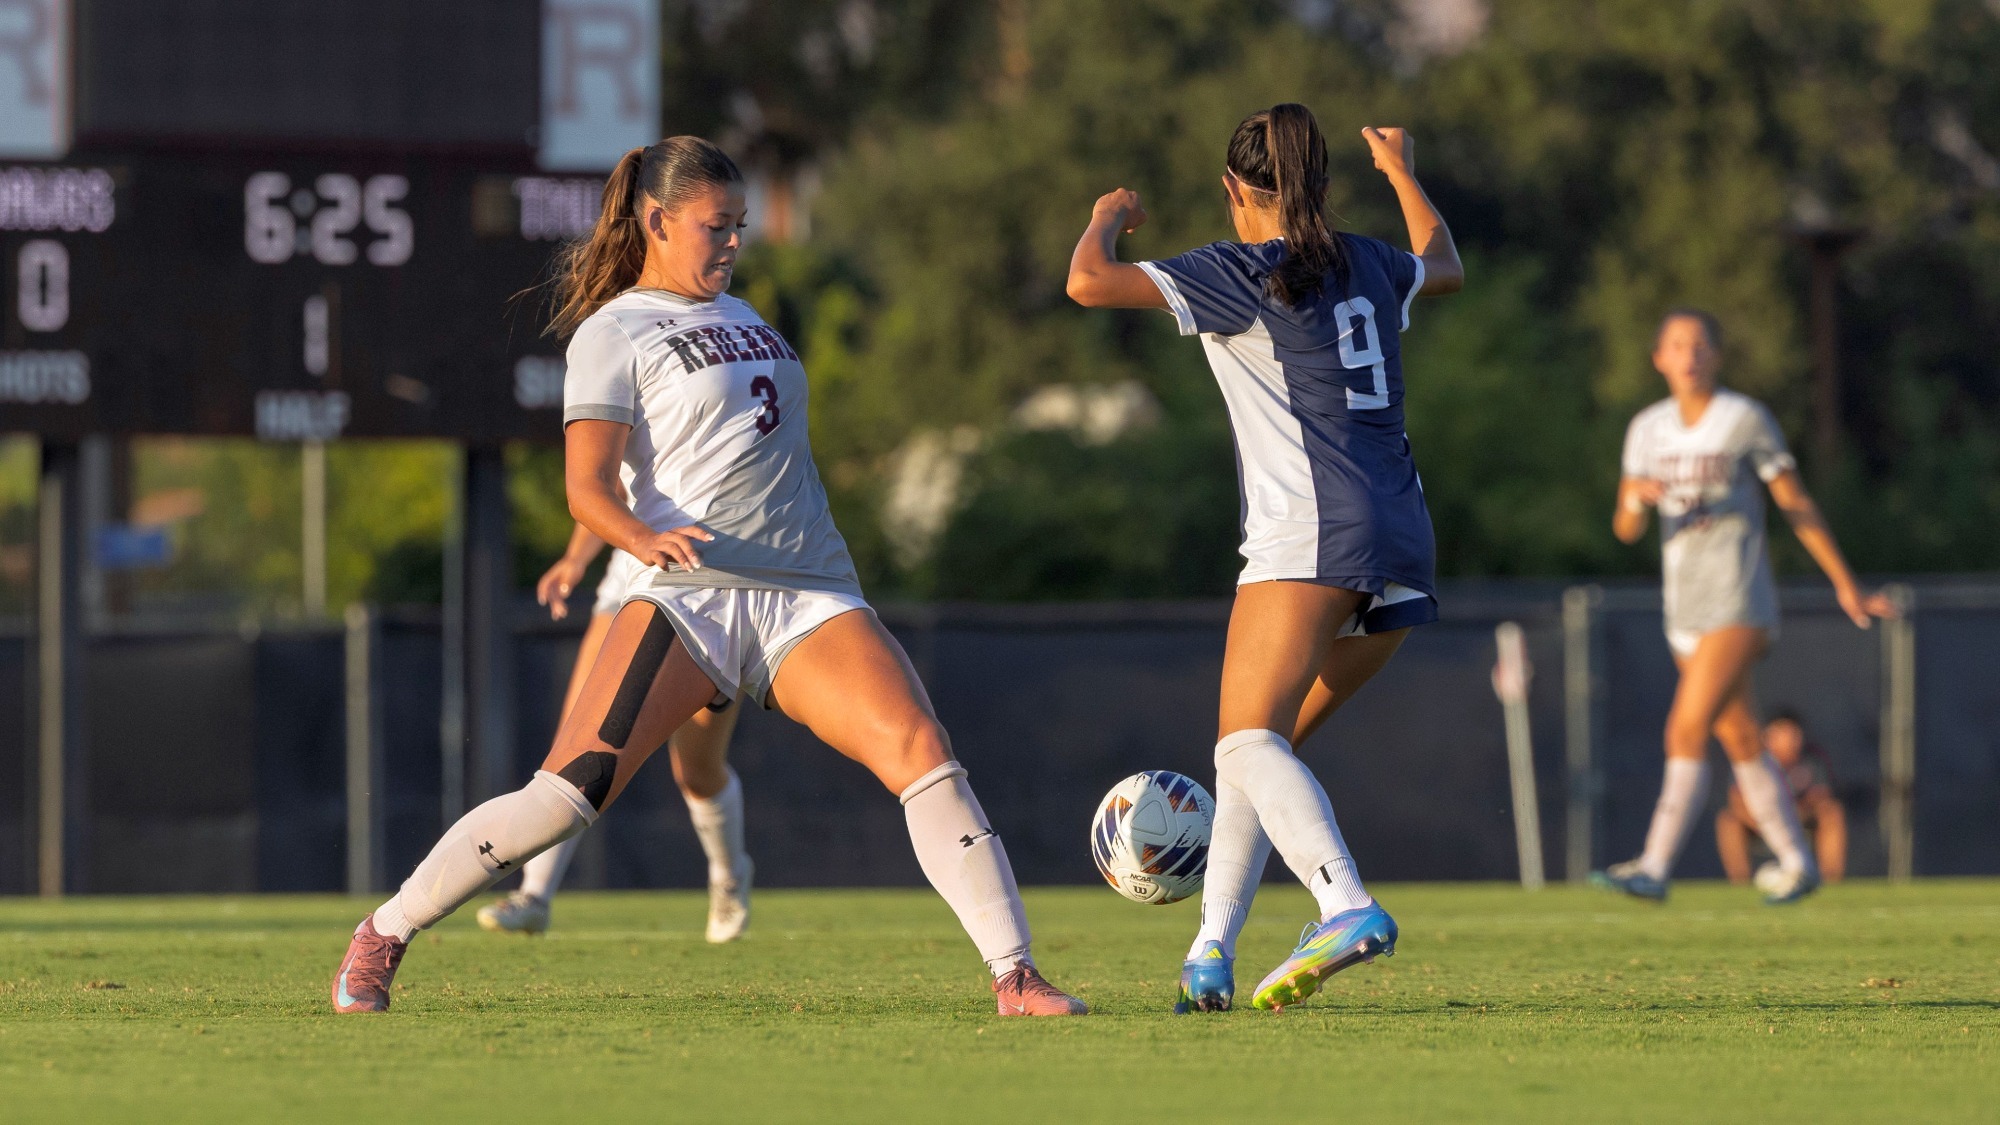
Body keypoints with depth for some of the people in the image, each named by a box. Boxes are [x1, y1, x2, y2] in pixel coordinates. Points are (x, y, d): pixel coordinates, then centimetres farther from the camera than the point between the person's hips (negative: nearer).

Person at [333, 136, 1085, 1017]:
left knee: (921, 750, -16)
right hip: (688, 599, -5)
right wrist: (644, 539, -29)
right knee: (569, 792, -17)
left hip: (809, 597, 5)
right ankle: (383, 938, -3)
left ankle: (1013, 977, -16)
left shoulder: (738, 316, 23)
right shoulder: (613, 333, 2)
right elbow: (588, 485, -10)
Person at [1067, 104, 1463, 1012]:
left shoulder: (1245, 272, -1)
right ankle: (1211, 956, 11)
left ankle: (1348, 908, -41)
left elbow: (1089, 283, -8)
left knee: (1249, 742, -19)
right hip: (1400, 541, 8)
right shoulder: (1368, 265, 19)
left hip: (1312, 531, -8)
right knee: (1257, 746, 15)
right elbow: (1444, 268, 43)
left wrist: (1107, 219, 14)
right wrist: (1403, 174, 58)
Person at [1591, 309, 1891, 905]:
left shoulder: (1748, 420, -5)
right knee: (1740, 741, 11)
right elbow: (1625, 529, 7)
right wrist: (1636, 496, -17)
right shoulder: (1648, 429, 10)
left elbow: (1799, 507, 0)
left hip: (1739, 604, -6)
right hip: (1686, 608, 6)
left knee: (1687, 731, -17)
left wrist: (1846, 585, 2)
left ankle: (1654, 868, -23)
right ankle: (1797, 863, 23)